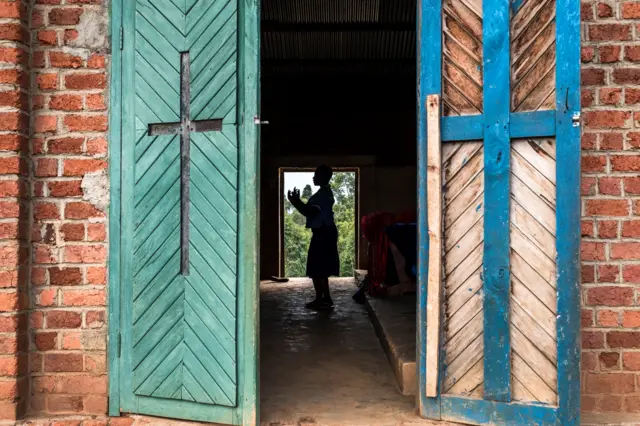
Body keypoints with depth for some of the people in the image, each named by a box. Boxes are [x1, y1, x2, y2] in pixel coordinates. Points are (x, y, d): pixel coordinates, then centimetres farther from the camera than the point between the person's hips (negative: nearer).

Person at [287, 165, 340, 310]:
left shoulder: (324, 193, -14)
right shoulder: (323, 193, 18)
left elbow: (311, 212, -20)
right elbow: (310, 211, 22)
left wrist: (296, 202, -11)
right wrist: (297, 202, 17)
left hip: (323, 233, -10)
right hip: (322, 233, 10)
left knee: (319, 268, -8)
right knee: (316, 268, 12)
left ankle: (326, 299, -5)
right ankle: (320, 299, 16)